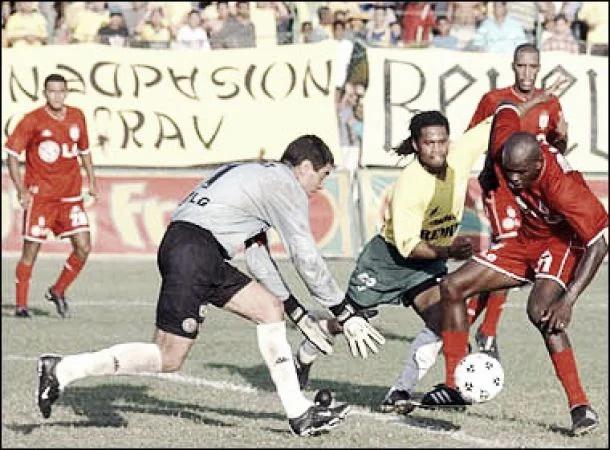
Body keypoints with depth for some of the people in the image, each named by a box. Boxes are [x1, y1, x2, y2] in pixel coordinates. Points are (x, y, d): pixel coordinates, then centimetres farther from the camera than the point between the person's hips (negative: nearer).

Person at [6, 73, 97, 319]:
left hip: (70, 195, 4)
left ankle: (58, 291, 16)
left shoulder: (77, 117, 6)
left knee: (83, 248, -4)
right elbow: (12, 154, -6)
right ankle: (21, 305, 9)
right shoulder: (33, 120, -8)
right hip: (39, 195, -4)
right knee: (31, 251, -2)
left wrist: (92, 180, 14)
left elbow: (84, 150, 21)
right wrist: (21, 190, -13)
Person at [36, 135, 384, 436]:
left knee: (270, 307, 13)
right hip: (195, 250, -10)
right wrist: (346, 314, 5)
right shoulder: (286, 184, 0)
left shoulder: (258, 174, 28)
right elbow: (307, 258, -1)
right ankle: (62, 371, -10)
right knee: (169, 359, -9)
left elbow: (258, 256, 31)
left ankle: (300, 414, 11)